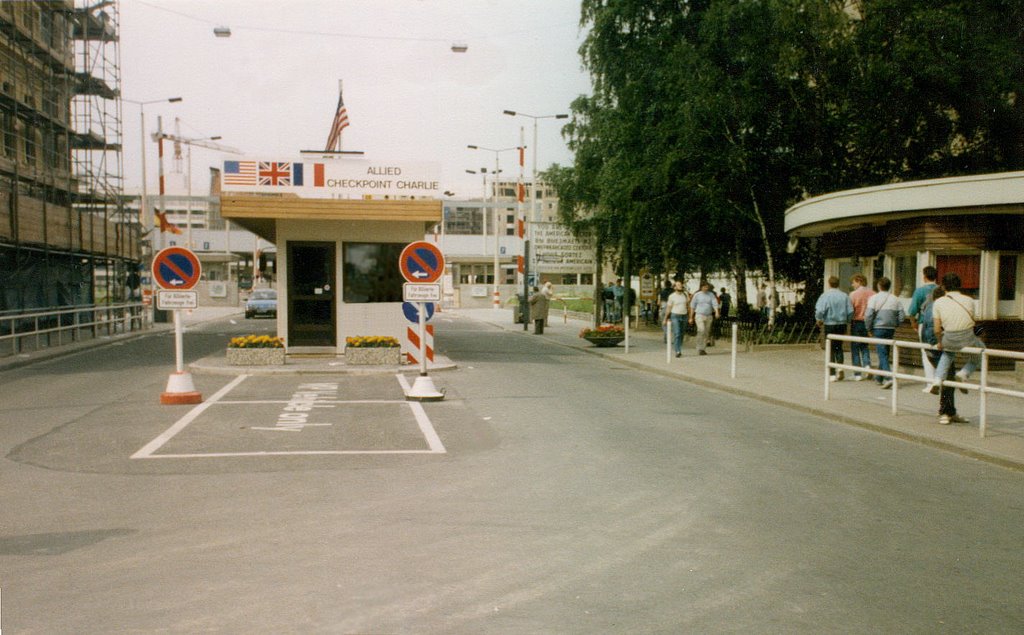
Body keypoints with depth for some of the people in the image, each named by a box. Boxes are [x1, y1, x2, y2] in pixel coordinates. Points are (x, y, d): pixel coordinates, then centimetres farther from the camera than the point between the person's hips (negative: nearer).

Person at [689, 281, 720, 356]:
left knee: (706, 333, 6)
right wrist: (691, 317, 4)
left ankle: (703, 349, 15)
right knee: (701, 330, -19)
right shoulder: (697, 295, 1)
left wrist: (716, 312, -25)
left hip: (709, 316, 3)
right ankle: (699, 349, -13)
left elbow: (715, 303, -6)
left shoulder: (711, 295, 7)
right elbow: (692, 306, 5)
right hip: (699, 315, -3)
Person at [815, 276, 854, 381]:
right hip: (842, 325, 3)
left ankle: (832, 374, 6)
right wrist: (846, 321, 15)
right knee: (839, 347, 19)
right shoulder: (845, 296, -1)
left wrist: (819, 320, 1)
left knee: (831, 349, 5)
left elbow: (820, 310, -18)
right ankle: (840, 366, -2)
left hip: (829, 325, -3)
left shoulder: (825, 296, -11)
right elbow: (851, 312, -2)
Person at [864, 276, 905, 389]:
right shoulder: (895, 299, 7)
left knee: (882, 354, -6)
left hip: (878, 329, -4)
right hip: (891, 329, 5)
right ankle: (879, 378, 25)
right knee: (884, 353, 16)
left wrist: (869, 329, -2)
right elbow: (902, 316, 3)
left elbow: (868, 315, -13)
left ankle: (889, 377, -21)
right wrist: (894, 325, 17)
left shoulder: (874, 298, -6)